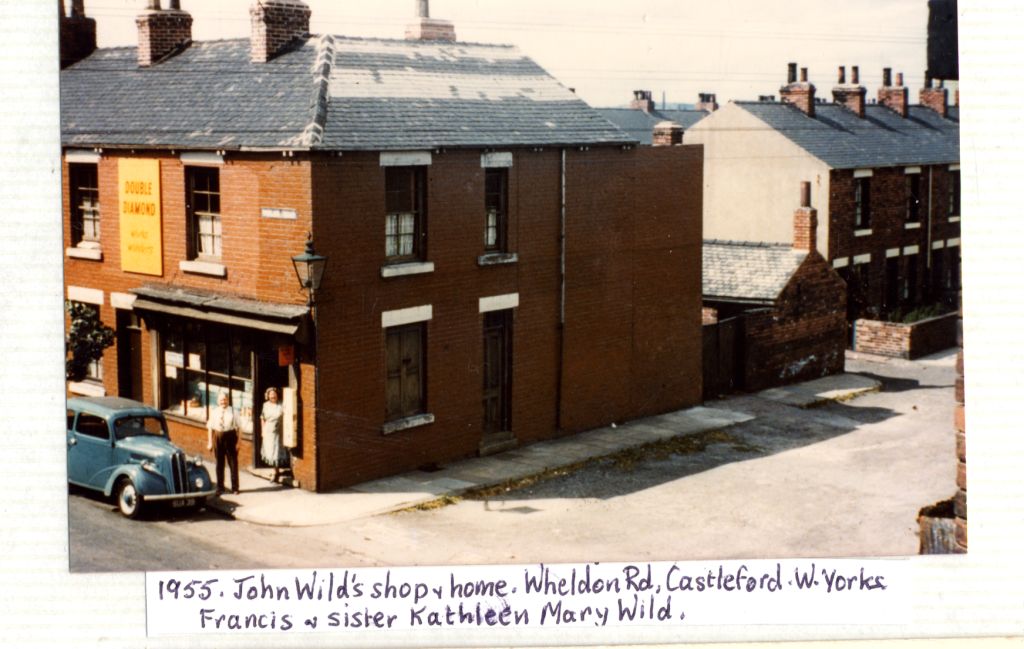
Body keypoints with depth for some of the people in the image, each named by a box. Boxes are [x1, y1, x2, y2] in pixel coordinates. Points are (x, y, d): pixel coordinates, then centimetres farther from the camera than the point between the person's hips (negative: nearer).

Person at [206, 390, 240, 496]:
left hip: (230, 436, -2)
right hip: (218, 437, 2)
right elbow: (210, 428, 7)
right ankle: (220, 488, 22)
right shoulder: (214, 412, 4)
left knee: (233, 462, 5)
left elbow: (237, 427, -5)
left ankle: (234, 487, 15)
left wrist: (238, 442, -9)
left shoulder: (232, 411, -4)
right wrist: (210, 442, 3)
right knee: (219, 463, 11)